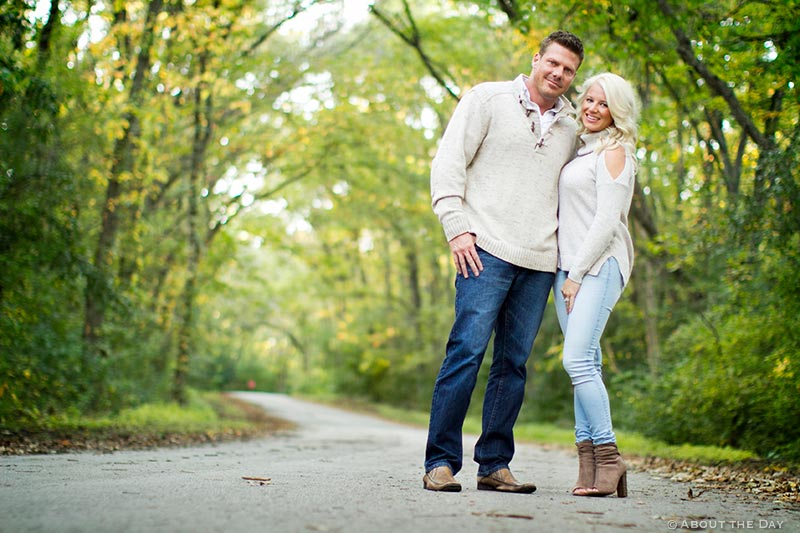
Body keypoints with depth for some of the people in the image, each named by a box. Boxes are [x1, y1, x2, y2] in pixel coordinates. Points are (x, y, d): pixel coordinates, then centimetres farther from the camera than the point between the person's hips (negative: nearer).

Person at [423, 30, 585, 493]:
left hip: (541, 262, 5)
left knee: (514, 363, 5)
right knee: (467, 351, -11)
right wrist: (456, 225, -9)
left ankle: (494, 464, 11)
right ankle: (441, 462, -6)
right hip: (488, 250, -4)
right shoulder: (489, 99, 6)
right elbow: (449, 160, 1)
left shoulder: (572, 126, 19)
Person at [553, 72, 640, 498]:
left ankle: (608, 458, -13)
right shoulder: (579, 150, 21)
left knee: (578, 359, -18)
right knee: (584, 363, 2)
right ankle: (588, 462, 1)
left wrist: (577, 273, -14)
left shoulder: (614, 152, -4)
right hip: (569, 265, 8)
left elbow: (607, 221, -12)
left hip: (599, 265, -8)